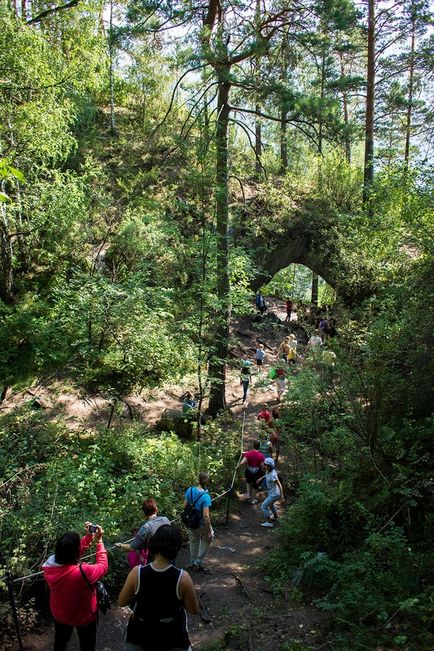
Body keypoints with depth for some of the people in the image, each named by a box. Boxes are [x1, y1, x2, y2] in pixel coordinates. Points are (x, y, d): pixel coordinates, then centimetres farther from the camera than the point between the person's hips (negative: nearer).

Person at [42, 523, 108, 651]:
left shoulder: (49, 566, -25)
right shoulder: (82, 572, -42)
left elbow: (70, 553, -7)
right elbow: (102, 566, -22)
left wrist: (88, 536, -11)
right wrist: (99, 540, -17)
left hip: (59, 615, 5)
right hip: (84, 618, -4)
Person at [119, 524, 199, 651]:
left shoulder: (137, 573, -22)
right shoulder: (182, 578, -25)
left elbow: (121, 602, -7)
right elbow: (194, 610, -12)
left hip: (141, 633, 1)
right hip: (172, 636, 0)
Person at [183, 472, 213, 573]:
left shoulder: (190, 490, -14)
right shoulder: (206, 496, -30)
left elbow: (184, 506, -2)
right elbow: (206, 516, -29)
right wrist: (209, 531, -18)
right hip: (201, 524, -5)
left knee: (194, 542, 26)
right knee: (207, 539, 24)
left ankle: (193, 563, 43)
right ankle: (198, 562, 27)